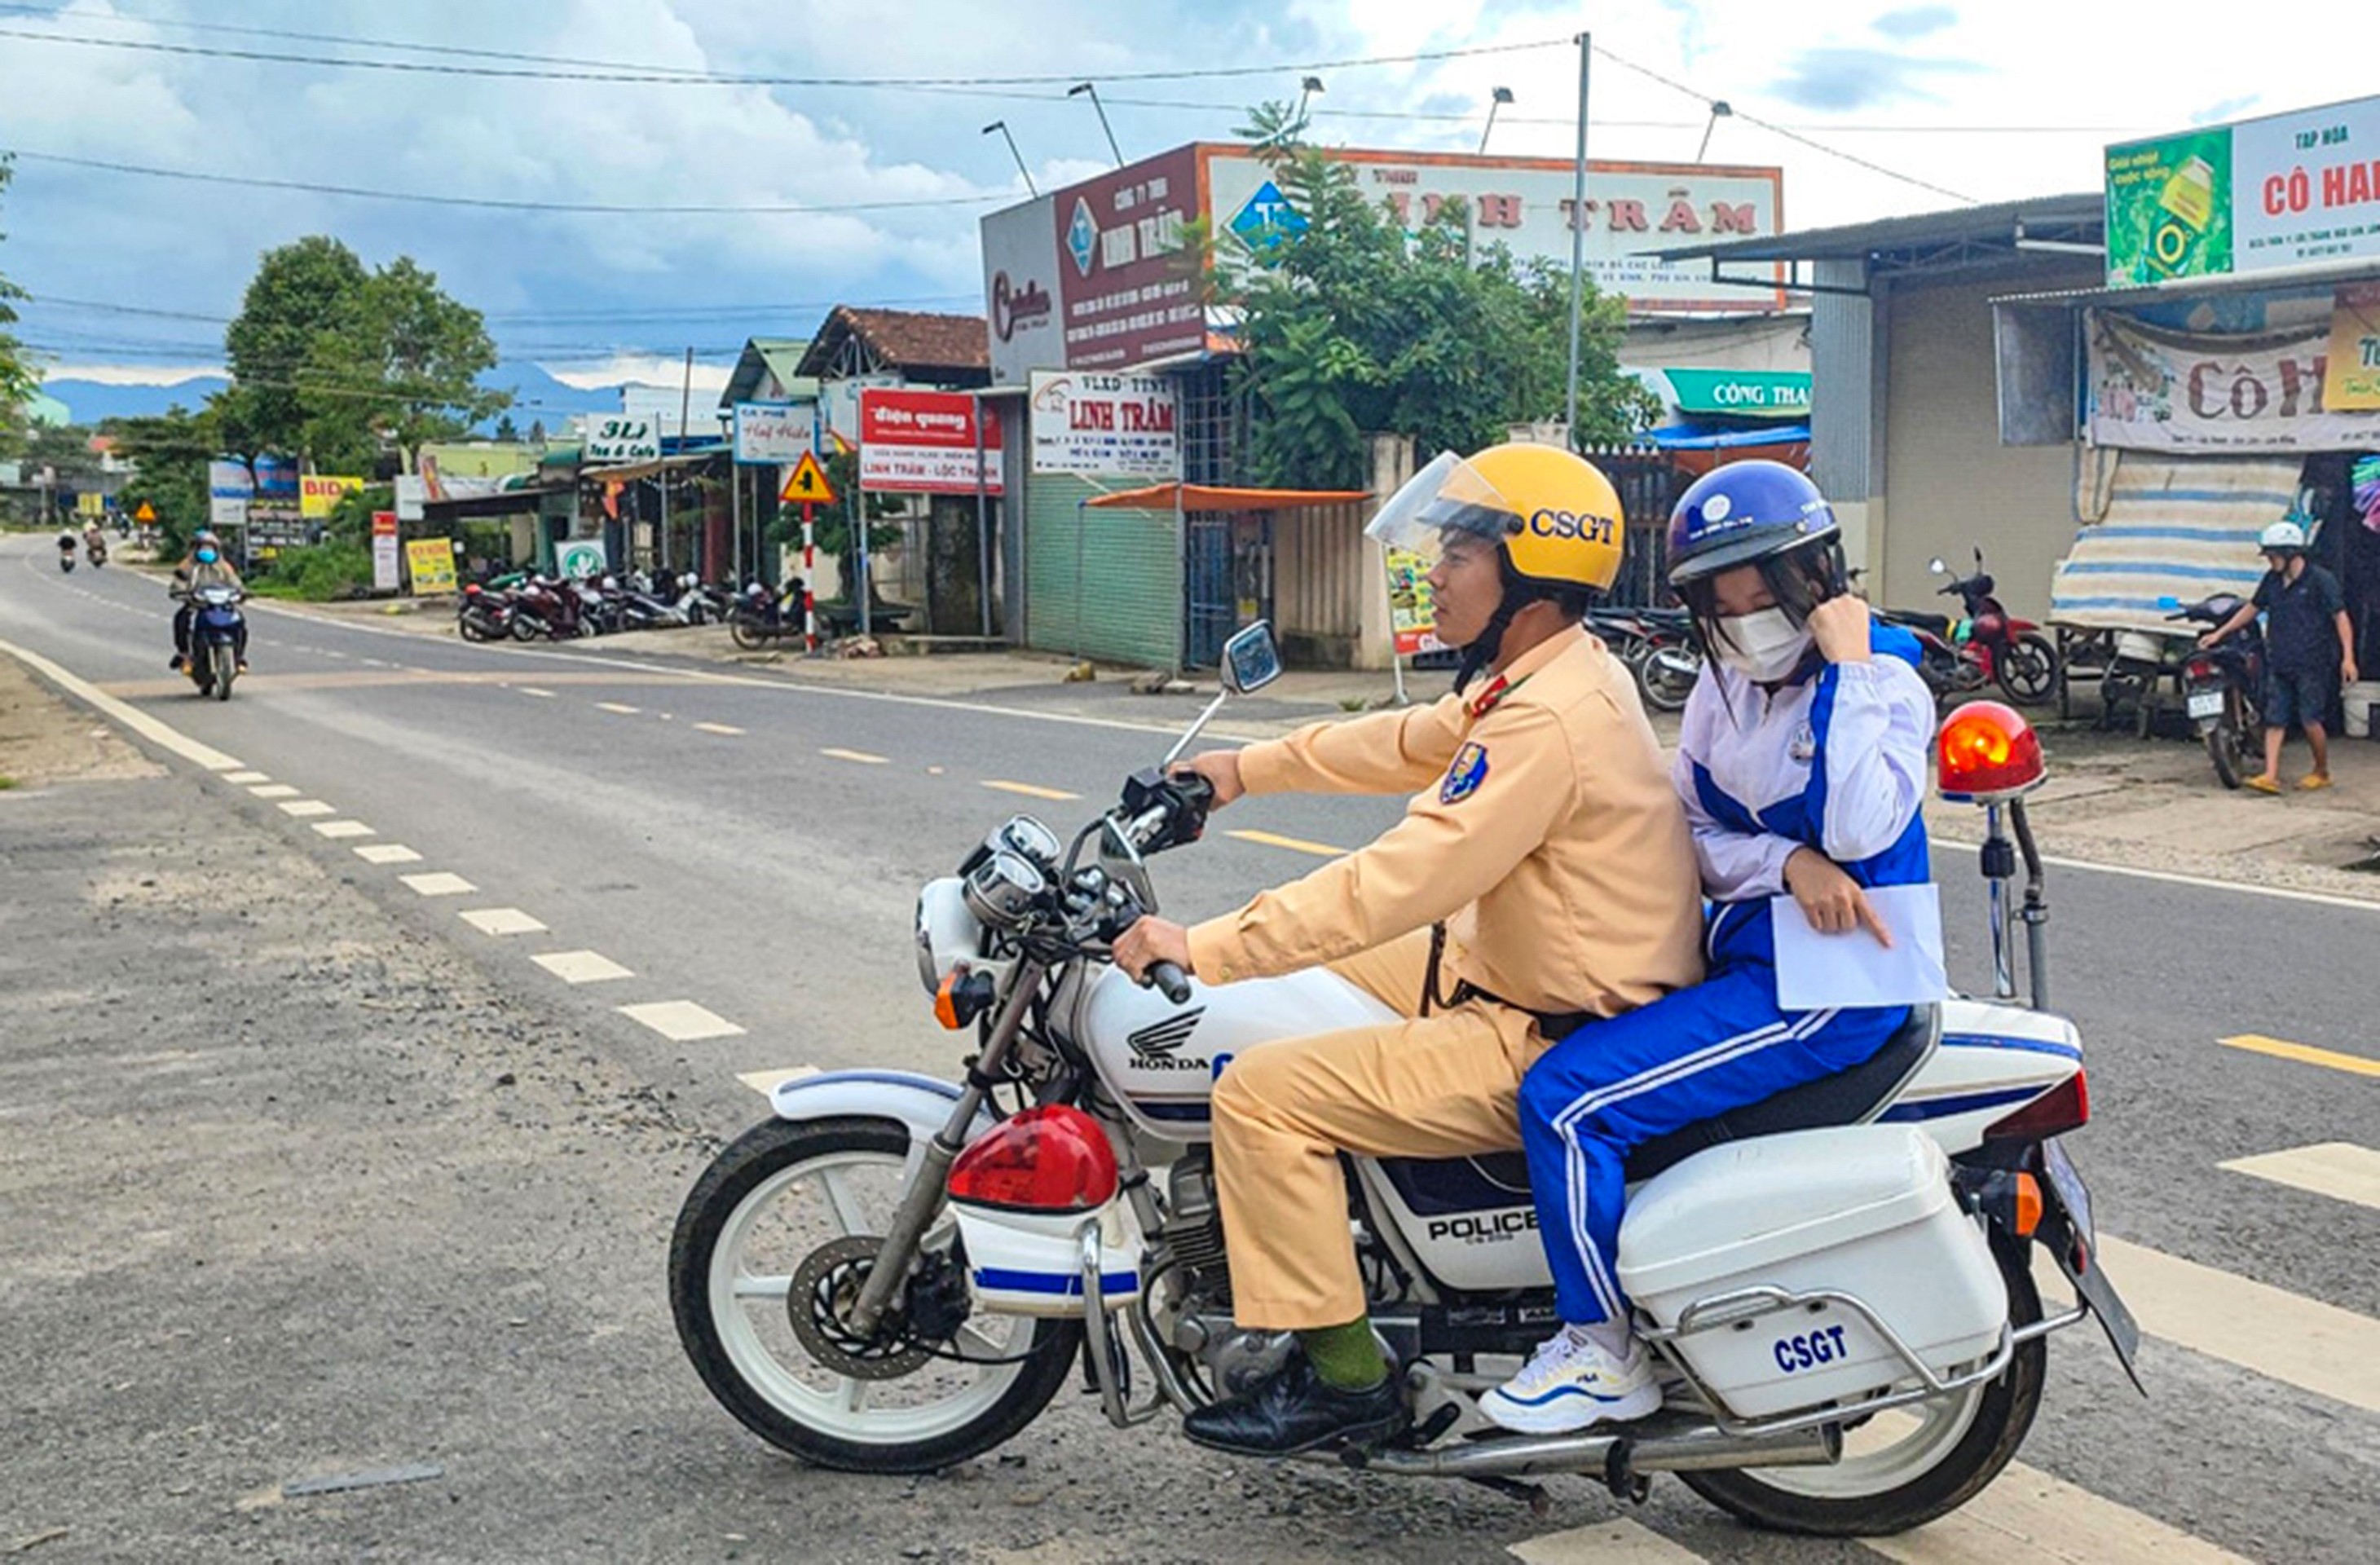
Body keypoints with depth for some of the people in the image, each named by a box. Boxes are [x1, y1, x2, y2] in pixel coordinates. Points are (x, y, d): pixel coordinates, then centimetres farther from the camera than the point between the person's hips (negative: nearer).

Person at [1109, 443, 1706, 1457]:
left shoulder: (1546, 724, -26)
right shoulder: (1558, 674, 6)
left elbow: (1395, 883, -29)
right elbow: (1412, 743, 21)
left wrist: (1201, 949, -25)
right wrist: (1251, 767, 23)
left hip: (1545, 1045, -11)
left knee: (1261, 1091, -16)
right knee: (1309, 975, 22)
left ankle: (1342, 1375, -4)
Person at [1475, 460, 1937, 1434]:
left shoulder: (1884, 679, -12)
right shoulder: (1726, 685, 10)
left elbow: (1860, 831, -29)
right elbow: (1689, 836, 4)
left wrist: (1851, 668, -23)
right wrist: (1786, 864, -15)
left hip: (1823, 988, -9)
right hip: (1743, 954, 9)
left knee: (1565, 1098, -19)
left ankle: (1606, 1353, -3)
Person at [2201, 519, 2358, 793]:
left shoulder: (2320, 580, -8)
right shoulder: (2272, 580, 11)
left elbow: (2341, 618, -9)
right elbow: (2252, 608, 23)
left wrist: (2348, 657, -16)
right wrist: (2219, 633, 20)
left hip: (2312, 664, -6)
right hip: (2280, 664, 6)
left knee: (2311, 721, -4)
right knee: (2274, 720, -1)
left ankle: (2322, 773, 15)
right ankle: (2271, 777, -5)